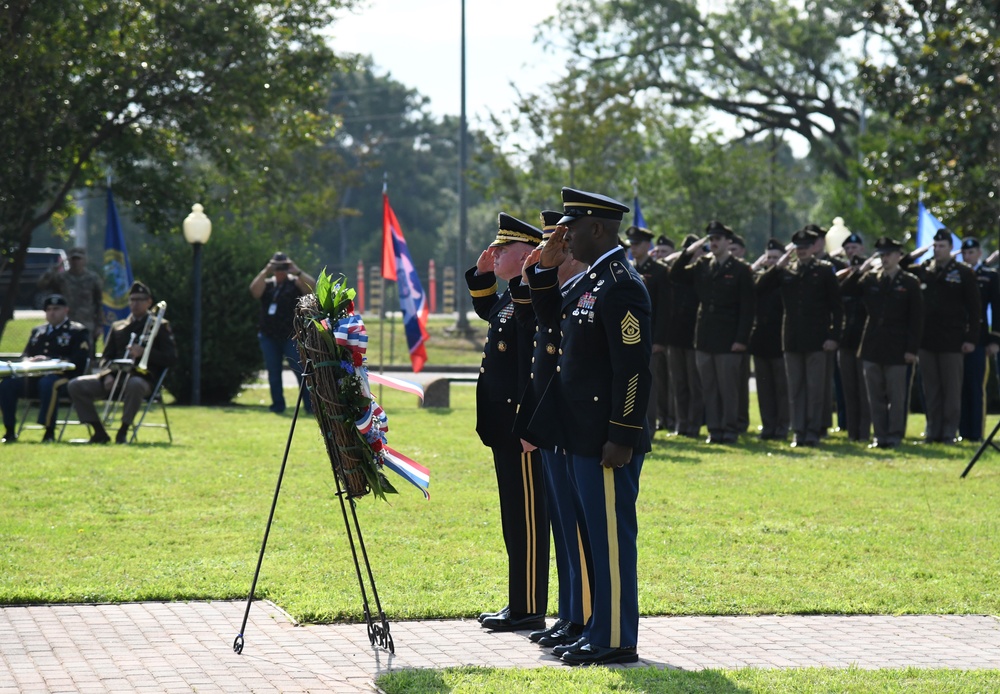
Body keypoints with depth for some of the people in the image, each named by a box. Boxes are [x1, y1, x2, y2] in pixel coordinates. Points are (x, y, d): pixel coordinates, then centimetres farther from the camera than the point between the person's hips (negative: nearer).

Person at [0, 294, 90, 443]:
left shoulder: (78, 332, 7)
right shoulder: (38, 331, 27)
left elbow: (78, 361, -7)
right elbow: (25, 355, 25)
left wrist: (50, 360, -18)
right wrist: (29, 361, -2)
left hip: (62, 377, -6)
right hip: (34, 377, 6)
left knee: (47, 383, -41)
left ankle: (49, 432, -34)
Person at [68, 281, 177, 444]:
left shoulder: (160, 326, 10)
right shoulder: (118, 327, 22)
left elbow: (171, 358, 0)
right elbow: (106, 357, 18)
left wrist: (143, 352, -15)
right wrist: (107, 375, -6)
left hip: (142, 378, -5)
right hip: (115, 377, 5)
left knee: (135, 385, -43)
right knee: (76, 385, -17)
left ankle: (123, 431, -26)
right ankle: (99, 432, -11)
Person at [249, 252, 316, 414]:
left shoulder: (295, 283, 3)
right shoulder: (267, 284, 11)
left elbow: (312, 286, -14)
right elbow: (254, 291, -8)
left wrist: (297, 271, -17)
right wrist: (265, 272, -11)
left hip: (291, 335, -4)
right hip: (269, 336, 4)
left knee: (301, 370, -8)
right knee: (273, 372, 7)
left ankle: (310, 405, -6)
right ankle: (278, 404, 15)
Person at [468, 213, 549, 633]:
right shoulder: (510, 297, 12)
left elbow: (534, 369, -24)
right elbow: (485, 311, 37)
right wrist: (481, 275, 20)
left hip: (521, 429, -10)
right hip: (505, 429, 10)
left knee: (527, 518, -3)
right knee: (515, 517, 15)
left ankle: (528, 610, 2)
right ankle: (519, 603, 23)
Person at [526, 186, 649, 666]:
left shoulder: (621, 287, -18)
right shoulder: (590, 280, 13)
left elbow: (634, 369, -21)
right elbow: (550, 317, 28)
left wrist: (621, 439, -22)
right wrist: (546, 270, 12)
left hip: (608, 441, -10)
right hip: (583, 437, 10)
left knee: (612, 536, -4)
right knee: (594, 535, 15)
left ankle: (616, 641, 1)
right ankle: (598, 630, 23)